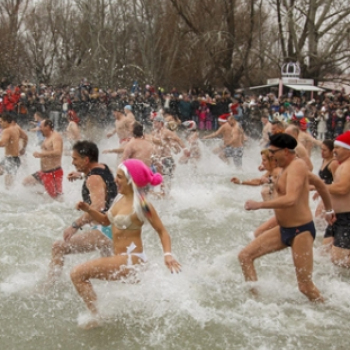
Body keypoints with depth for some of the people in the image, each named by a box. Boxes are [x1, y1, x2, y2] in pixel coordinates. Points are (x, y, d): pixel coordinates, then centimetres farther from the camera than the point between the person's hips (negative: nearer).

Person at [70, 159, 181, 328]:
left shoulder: (142, 205, -18)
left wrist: (168, 254, -27)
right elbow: (106, 220, 16)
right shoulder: (121, 198, 4)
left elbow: (162, 231, -12)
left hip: (131, 260, -9)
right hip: (119, 259, 9)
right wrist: (88, 209, -1)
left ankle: (95, 317, -8)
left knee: (78, 274, -16)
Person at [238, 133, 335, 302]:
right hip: (284, 229, 10)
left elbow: (290, 200, -34)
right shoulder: (291, 166, 13)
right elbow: (320, 184, 28)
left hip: (301, 231, -10)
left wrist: (259, 205, -29)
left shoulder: (297, 166, -18)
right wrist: (329, 210, 40)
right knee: (245, 256, 2)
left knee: (306, 287, -6)